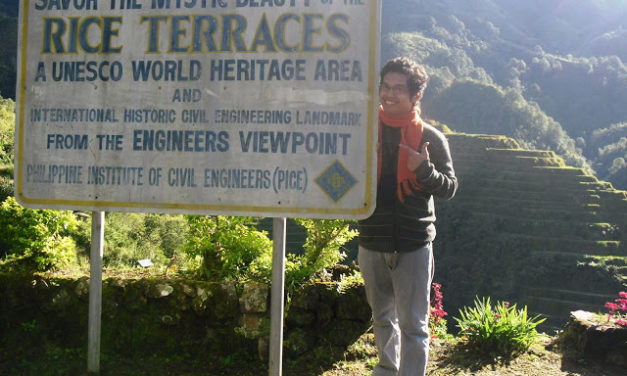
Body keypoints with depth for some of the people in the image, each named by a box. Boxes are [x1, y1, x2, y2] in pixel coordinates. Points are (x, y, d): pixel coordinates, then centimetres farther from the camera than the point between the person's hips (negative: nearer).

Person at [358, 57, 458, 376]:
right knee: (382, 317, 20)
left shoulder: (431, 138, -2)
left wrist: (425, 170, -20)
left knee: (413, 325, -4)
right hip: (372, 244, 4)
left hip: (413, 246, -3)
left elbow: (450, 188, -2)